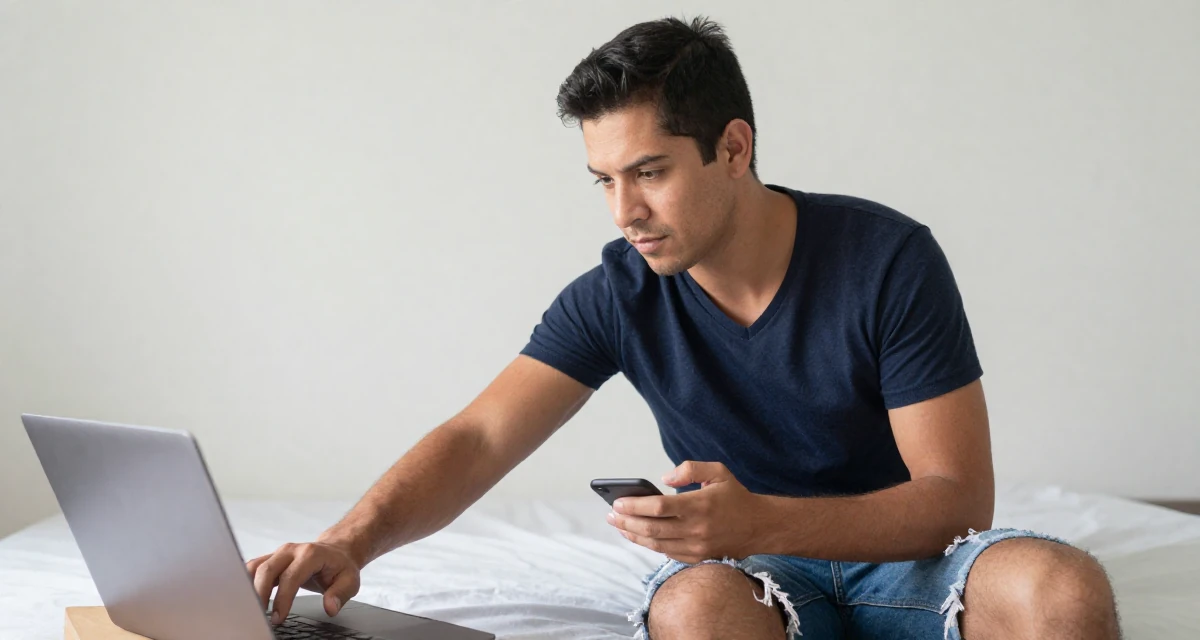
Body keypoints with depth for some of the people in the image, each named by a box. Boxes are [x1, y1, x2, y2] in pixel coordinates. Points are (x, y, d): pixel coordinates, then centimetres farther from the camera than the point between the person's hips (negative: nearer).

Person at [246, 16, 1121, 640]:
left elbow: (958, 497, -15)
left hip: (902, 559, -1)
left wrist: (759, 521, -32)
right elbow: (478, 439, -8)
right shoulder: (619, 297, -4)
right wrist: (353, 538, -30)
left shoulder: (888, 260, -12)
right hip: (755, 570, 1)